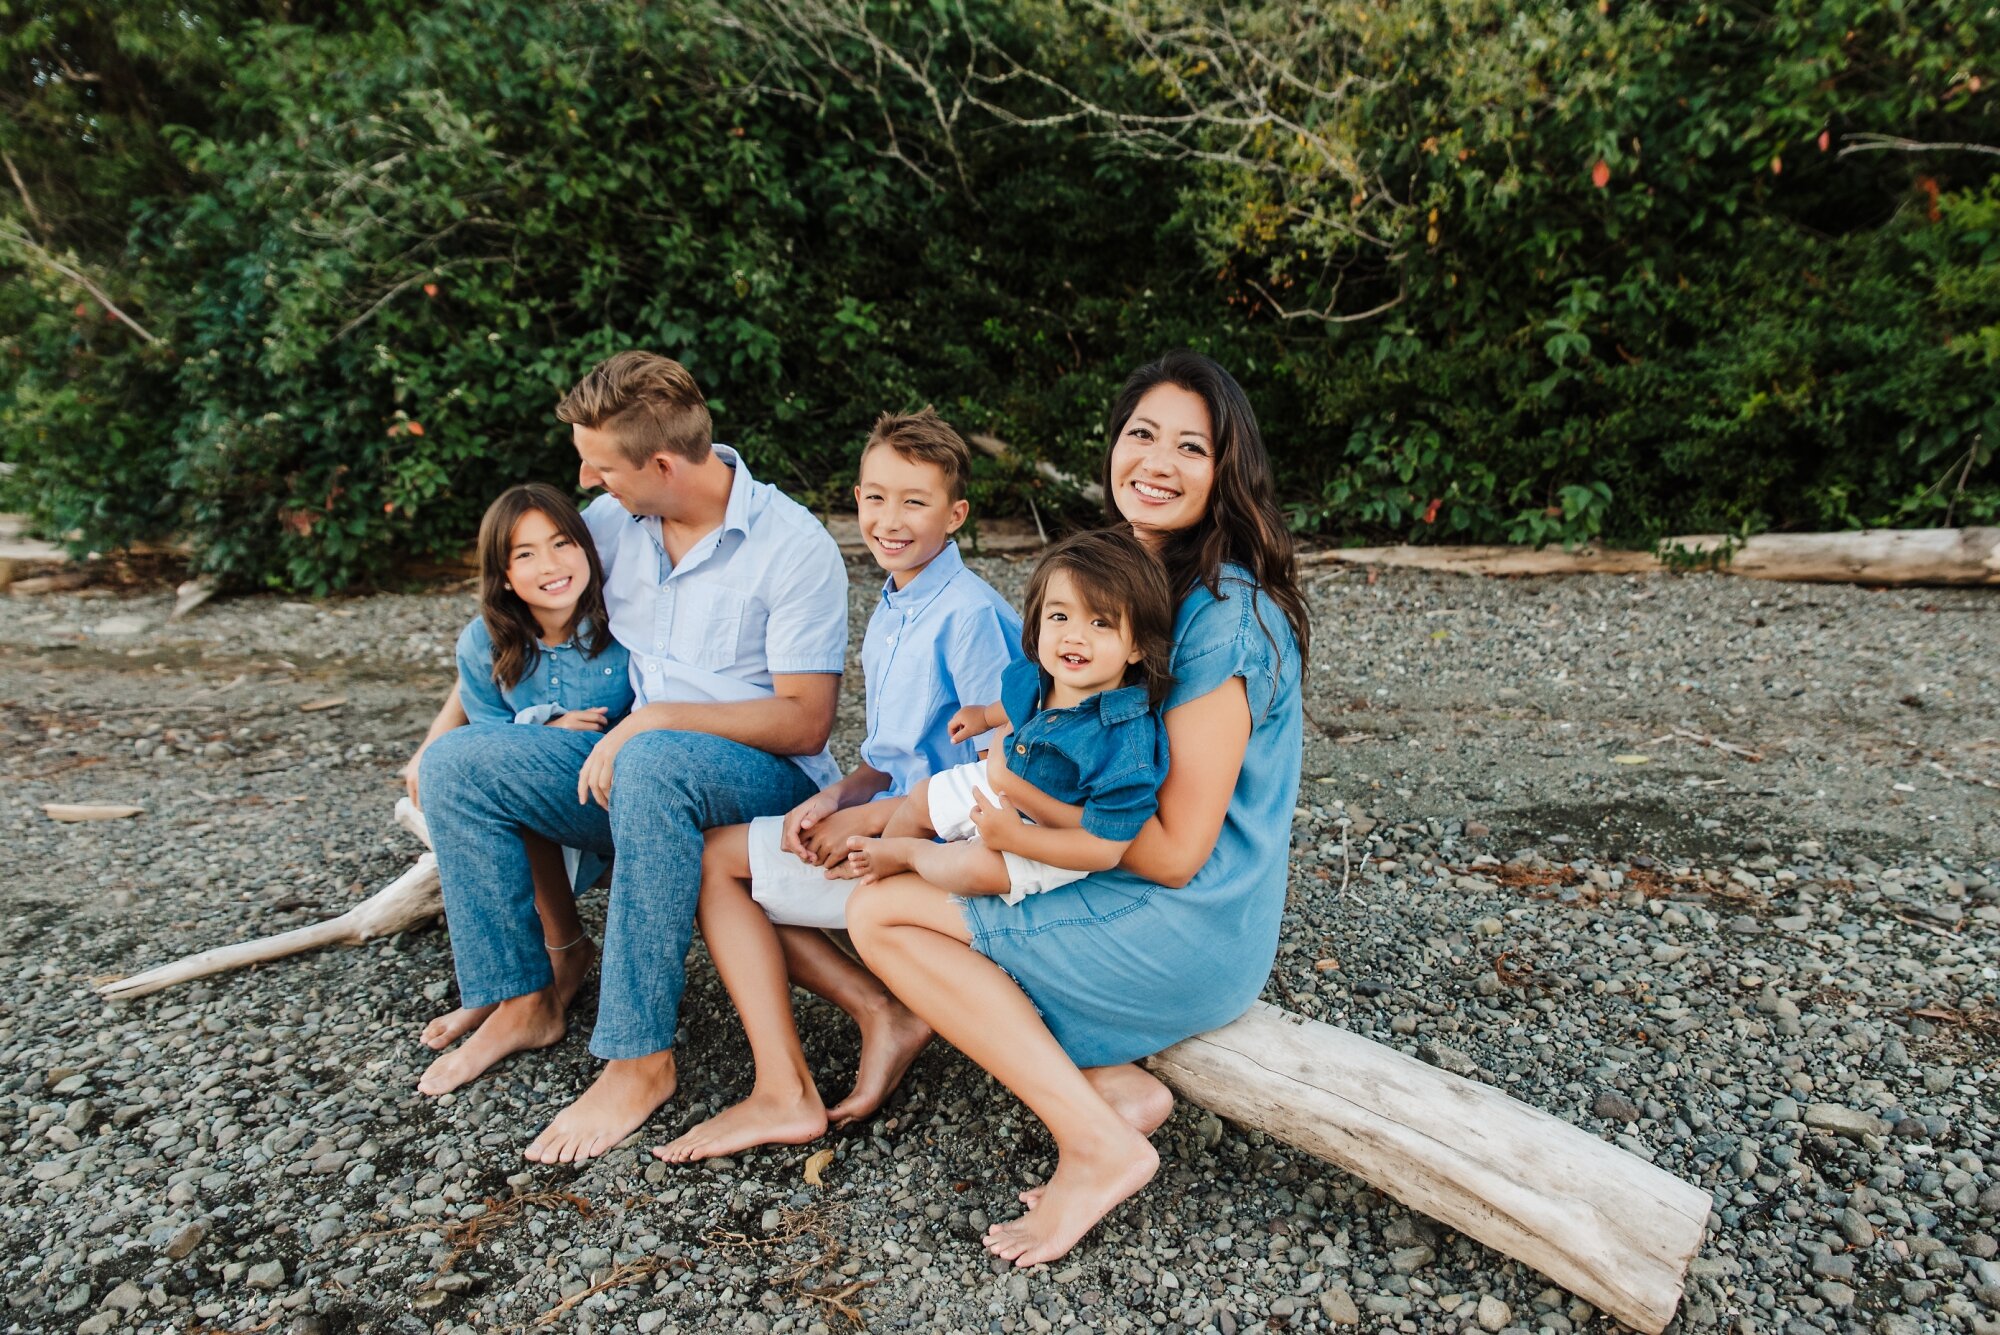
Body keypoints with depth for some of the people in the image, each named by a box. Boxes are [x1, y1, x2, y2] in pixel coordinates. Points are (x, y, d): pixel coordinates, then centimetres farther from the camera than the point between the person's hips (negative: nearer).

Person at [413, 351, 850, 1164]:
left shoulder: (794, 547, -15)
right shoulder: (614, 520, 3)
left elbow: (804, 722, -18)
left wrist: (657, 717, -25)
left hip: (764, 777, -6)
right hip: (633, 763, 7)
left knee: (654, 766, -38)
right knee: (456, 764, -8)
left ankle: (640, 1057, -26)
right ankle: (523, 1003, 3)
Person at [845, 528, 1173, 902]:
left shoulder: (1124, 745, -38)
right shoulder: (1036, 675, -16)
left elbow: (1103, 850, -33)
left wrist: (1014, 837, -36)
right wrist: (985, 715, 30)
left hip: (1052, 840, -8)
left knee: (978, 866, -31)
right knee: (920, 798, 20)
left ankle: (907, 852, 1)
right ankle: (877, 864, 47)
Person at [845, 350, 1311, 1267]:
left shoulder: (1224, 616, -20)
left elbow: (1175, 849, -21)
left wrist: (1024, 786, -12)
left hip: (1188, 931, -9)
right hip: (1129, 892, 9)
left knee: (884, 915, -10)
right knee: (883, 894, 10)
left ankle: (1097, 1145, -5)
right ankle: (1112, 1083, 4)